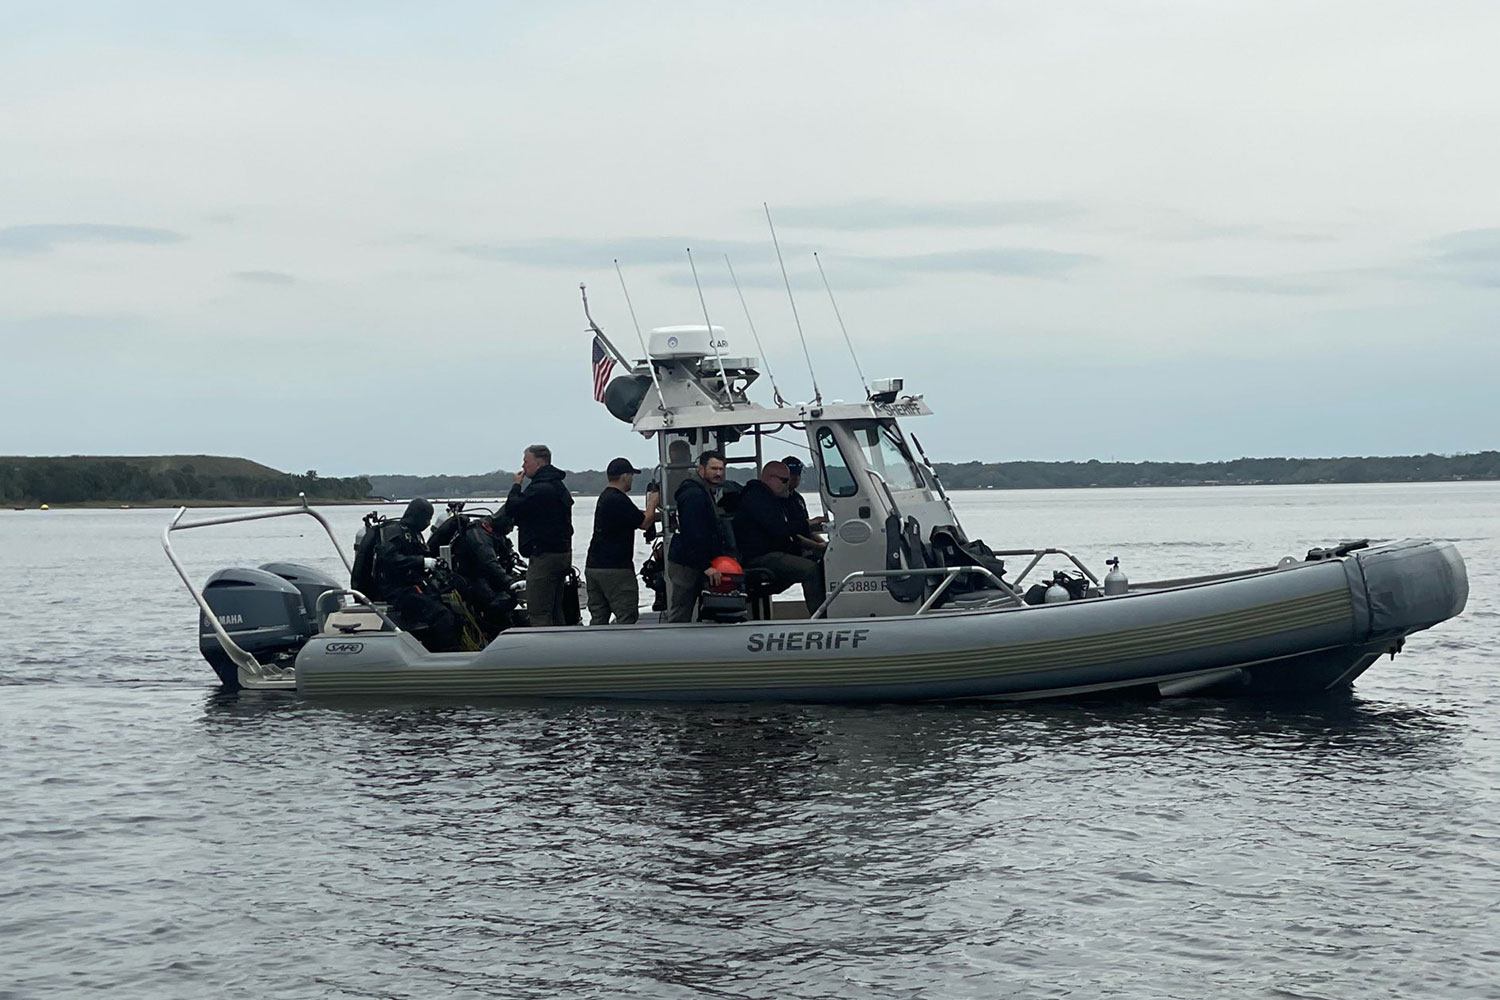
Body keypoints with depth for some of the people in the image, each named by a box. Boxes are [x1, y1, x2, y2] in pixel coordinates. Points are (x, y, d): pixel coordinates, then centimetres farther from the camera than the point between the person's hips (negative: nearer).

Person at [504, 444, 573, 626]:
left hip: (544, 555, -11)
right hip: (563, 552, 11)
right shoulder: (559, 487, 19)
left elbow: (511, 509, -15)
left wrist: (516, 485, -1)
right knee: (555, 612, 15)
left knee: (539, 614, -10)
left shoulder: (540, 489, -16)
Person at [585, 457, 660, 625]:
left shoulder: (605, 497, 16)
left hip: (593, 567, 10)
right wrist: (652, 503, 5)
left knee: (598, 618, 9)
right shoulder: (619, 501, -16)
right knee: (627, 617, -7)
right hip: (615, 569, -10)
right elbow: (644, 523, -10)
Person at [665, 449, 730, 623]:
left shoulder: (705, 493, 19)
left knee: (682, 615, 10)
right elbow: (694, 535, -24)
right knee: (680, 616, -8)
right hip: (685, 565, -11)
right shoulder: (693, 495, -17)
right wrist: (706, 566, -27)